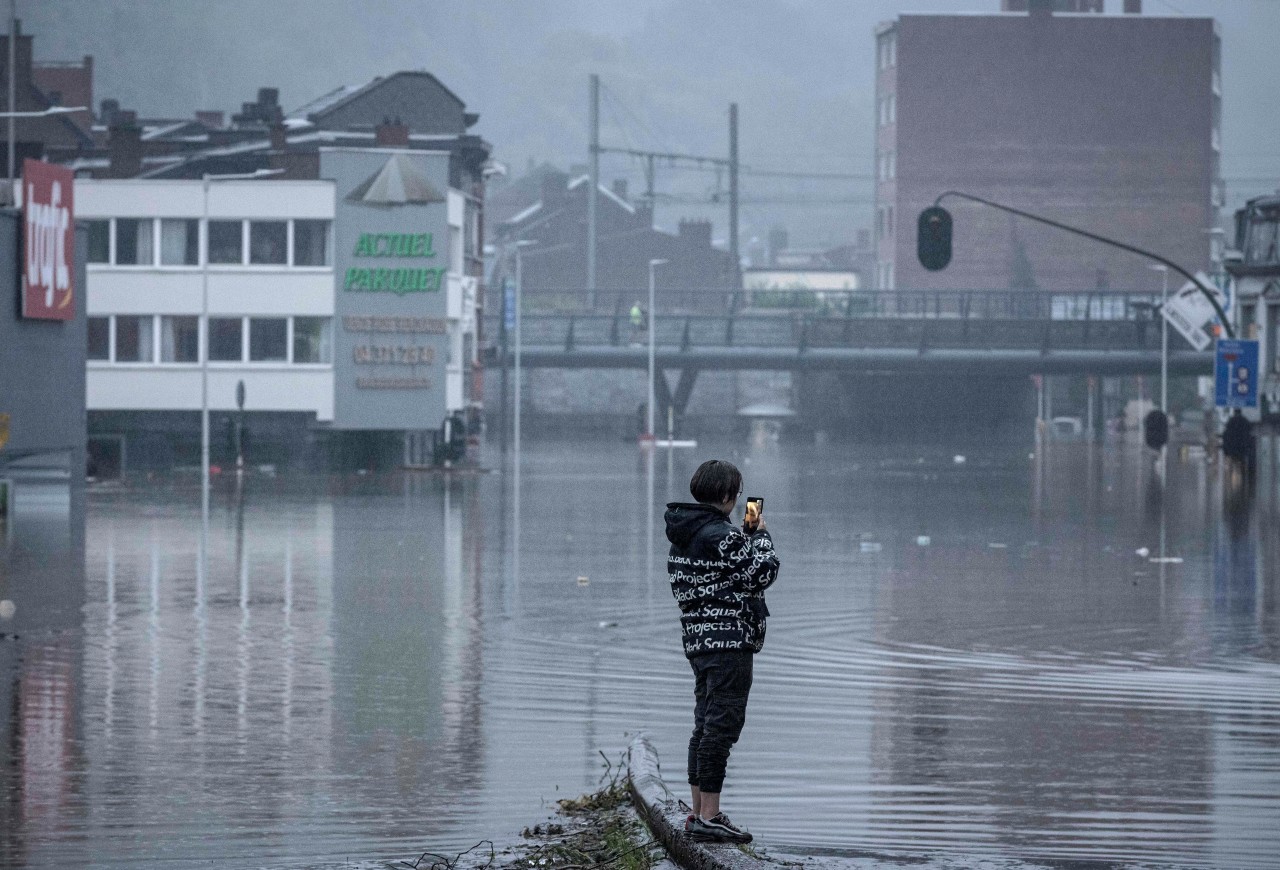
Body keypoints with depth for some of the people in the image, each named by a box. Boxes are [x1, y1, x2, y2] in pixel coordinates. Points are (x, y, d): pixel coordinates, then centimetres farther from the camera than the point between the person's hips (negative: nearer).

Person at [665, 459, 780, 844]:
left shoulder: (683, 533, 11)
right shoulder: (720, 535, -18)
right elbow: (763, 572, -14)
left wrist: (746, 534, 15)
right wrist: (760, 534, 0)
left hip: (698, 638, 10)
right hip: (729, 639, -10)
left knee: (706, 724, 16)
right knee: (722, 725, -7)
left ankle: (699, 812, 20)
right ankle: (709, 816, -9)